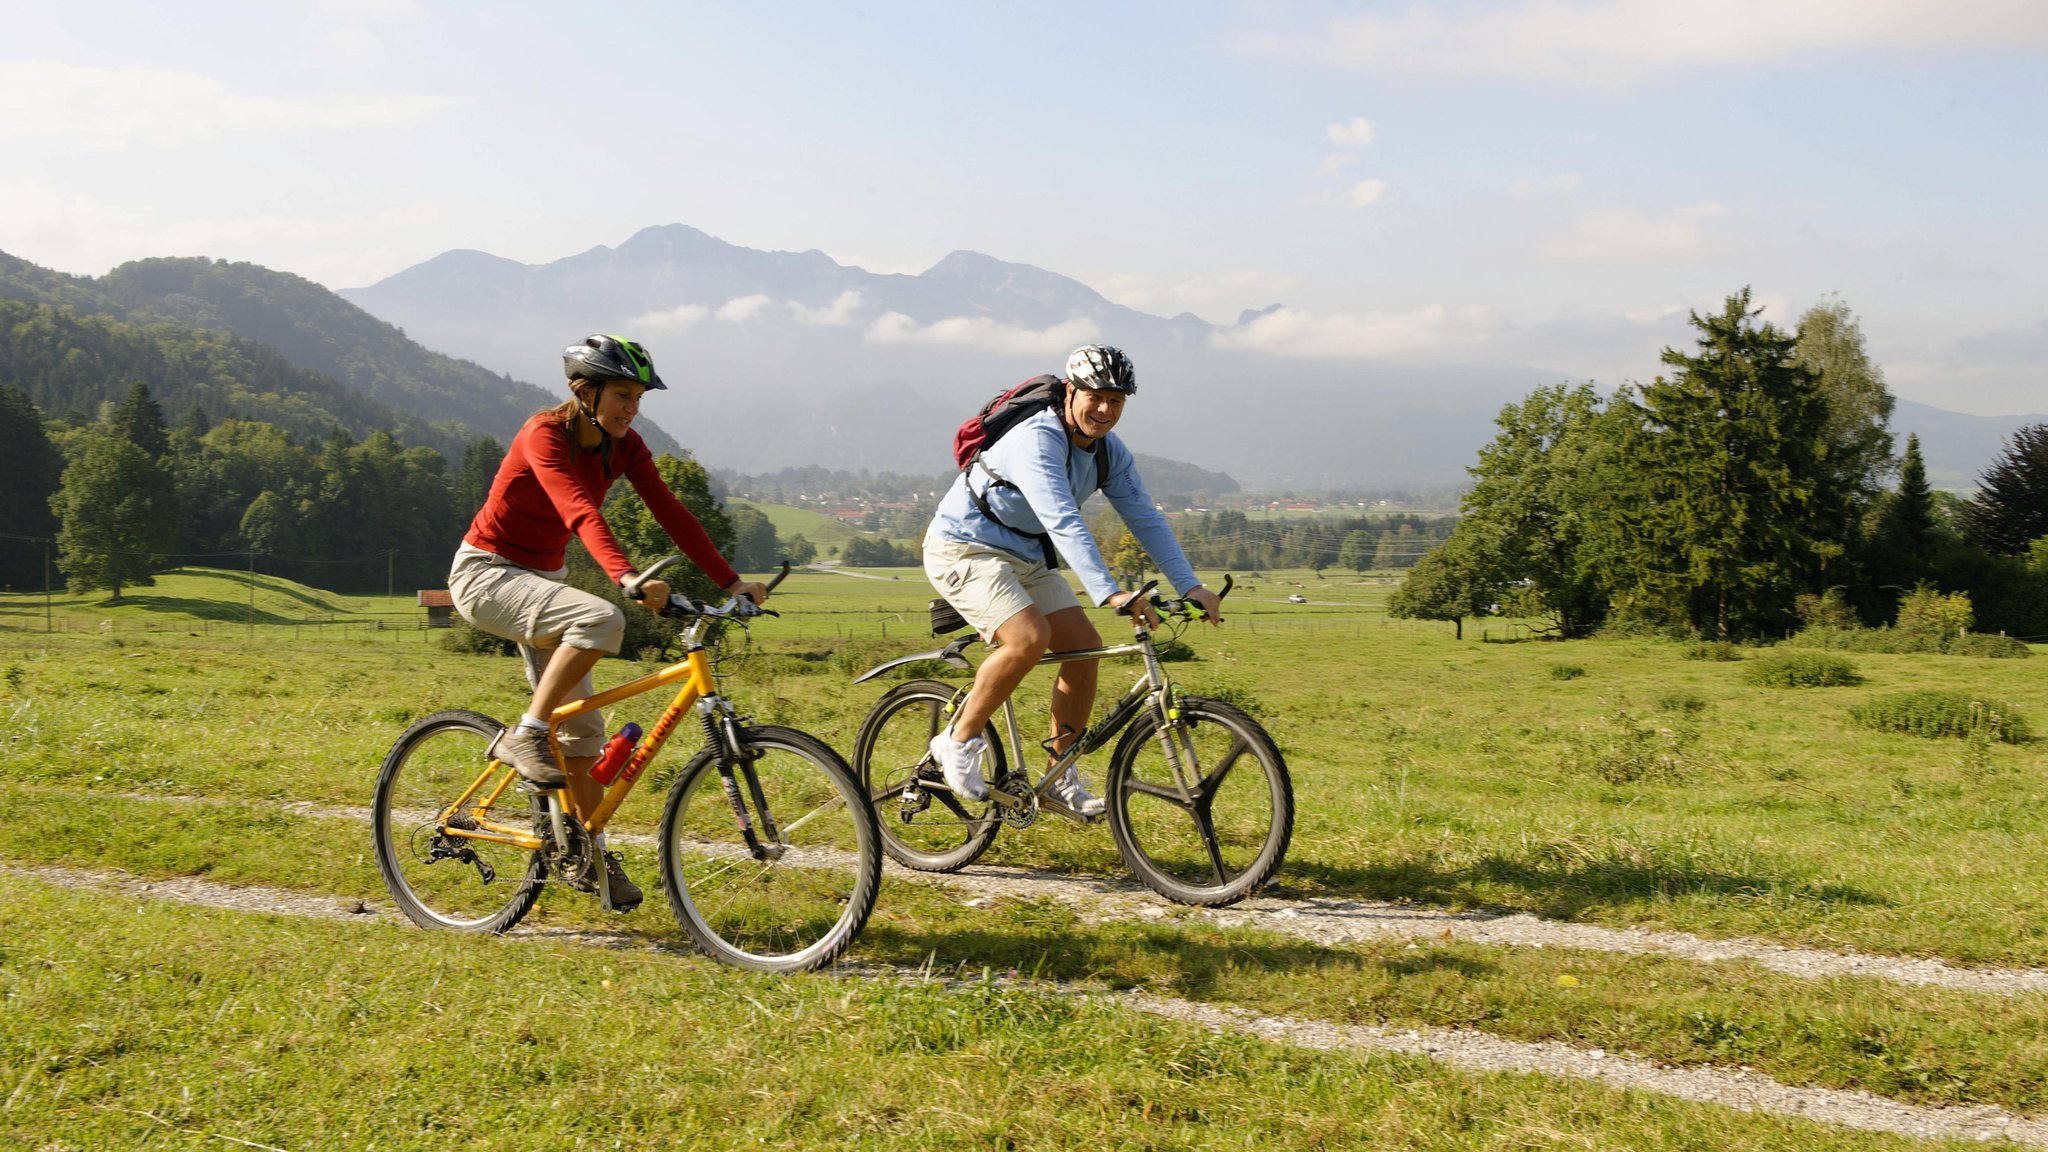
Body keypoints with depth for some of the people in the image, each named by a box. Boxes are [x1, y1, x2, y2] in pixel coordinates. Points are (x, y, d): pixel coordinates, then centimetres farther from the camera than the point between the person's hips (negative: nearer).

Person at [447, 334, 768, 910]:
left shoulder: (624, 446, -3)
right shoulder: (545, 434, -24)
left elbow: (671, 512, -9)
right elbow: (581, 511, -39)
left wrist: (731, 581, -18)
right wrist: (628, 577, -54)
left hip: (541, 579, 7)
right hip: (485, 572, -7)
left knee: (582, 729, 4)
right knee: (603, 619, -33)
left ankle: (594, 854, 15)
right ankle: (523, 736, -20)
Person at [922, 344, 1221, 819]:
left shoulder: (1109, 452, -2)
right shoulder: (1037, 440, -28)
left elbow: (1145, 518, -3)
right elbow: (1063, 522, -40)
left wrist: (1190, 585, -14)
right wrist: (1109, 593, -50)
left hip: (1025, 557, 8)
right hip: (964, 549, -8)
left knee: (1083, 645, -4)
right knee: (1029, 637, -29)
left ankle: (1061, 778, 5)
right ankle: (958, 742, -10)